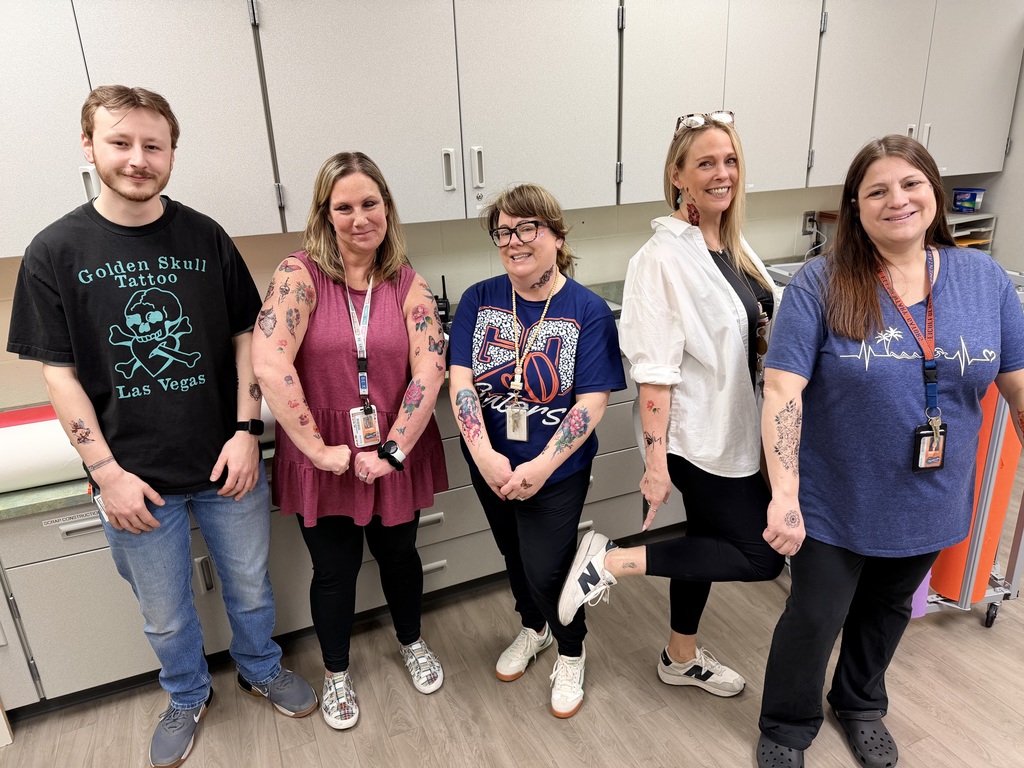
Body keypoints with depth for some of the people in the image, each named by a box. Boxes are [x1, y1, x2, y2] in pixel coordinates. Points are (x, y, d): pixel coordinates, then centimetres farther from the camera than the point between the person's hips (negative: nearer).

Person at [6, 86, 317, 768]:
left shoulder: (206, 237, -2)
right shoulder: (56, 251, -5)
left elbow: (246, 337, 2)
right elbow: (59, 373, -4)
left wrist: (247, 430, -7)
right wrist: (107, 471, -10)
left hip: (227, 463, 1)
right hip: (135, 479, -1)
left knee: (250, 587, 19)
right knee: (166, 616, 17)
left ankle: (262, 669, 47)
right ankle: (187, 696, 46)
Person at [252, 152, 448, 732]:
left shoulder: (409, 286, -4)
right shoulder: (301, 276, -12)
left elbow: (430, 370, -12)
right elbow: (270, 364, -23)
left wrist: (393, 450, -18)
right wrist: (317, 448, -21)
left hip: (396, 458, 2)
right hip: (324, 461, -2)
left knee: (398, 554, 21)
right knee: (335, 569, 16)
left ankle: (412, 642, 51)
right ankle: (336, 671, 44)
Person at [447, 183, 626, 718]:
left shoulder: (588, 311, -13)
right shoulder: (479, 300, -5)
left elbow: (592, 402, -17)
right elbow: (460, 380, -10)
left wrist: (541, 467, -24)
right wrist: (485, 456, -21)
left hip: (556, 471, -3)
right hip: (490, 465, 4)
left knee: (546, 569, 2)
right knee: (514, 554, 22)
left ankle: (571, 653, 35)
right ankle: (532, 628, 52)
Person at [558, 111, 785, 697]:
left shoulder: (735, 246, 6)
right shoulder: (664, 258, -20)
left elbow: (765, 324, 17)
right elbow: (654, 373, -22)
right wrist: (655, 463, -22)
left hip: (735, 428, 8)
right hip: (700, 441, -8)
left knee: (708, 540, 19)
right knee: (762, 557, 0)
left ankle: (682, 659, 41)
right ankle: (610, 561, 3)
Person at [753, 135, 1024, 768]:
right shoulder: (821, 283, -16)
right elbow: (783, 389, -22)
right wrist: (784, 495, -30)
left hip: (929, 502, 4)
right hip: (835, 502, -4)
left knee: (887, 610, 25)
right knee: (814, 620, 11)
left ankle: (861, 703, 54)